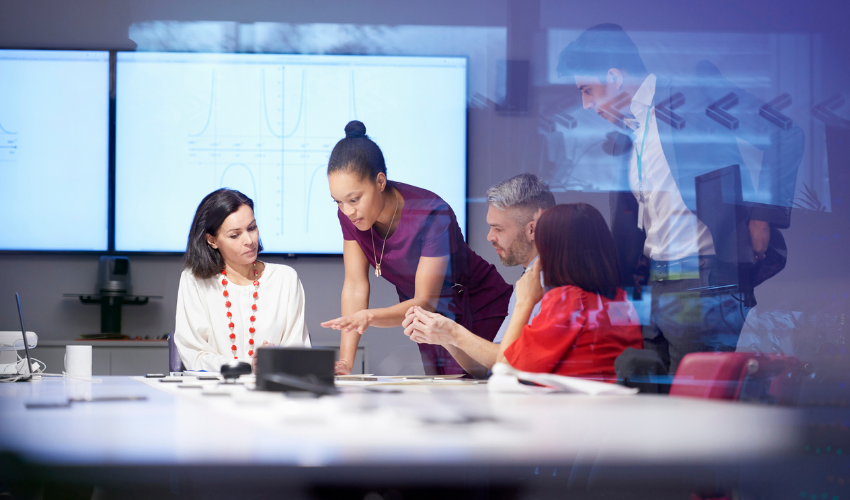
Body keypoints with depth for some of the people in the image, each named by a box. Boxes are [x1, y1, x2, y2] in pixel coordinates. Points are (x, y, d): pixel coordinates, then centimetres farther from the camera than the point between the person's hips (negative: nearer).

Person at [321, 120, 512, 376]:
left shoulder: (432, 215, -30)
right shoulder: (349, 214, -14)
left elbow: (427, 302, -29)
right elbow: (355, 286, -11)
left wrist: (369, 317, -47)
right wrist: (345, 362, -21)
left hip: (480, 314, -5)